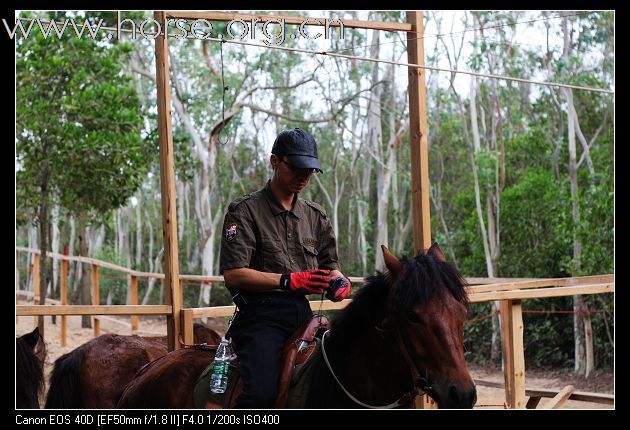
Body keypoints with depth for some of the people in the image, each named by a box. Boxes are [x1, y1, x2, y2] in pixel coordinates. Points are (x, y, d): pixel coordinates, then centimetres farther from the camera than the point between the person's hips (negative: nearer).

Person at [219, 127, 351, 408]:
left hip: (303, 315, 6)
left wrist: (338, 281, -2)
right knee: (262, 394, -29)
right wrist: (289, 280, -16)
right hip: (261, 316, -6)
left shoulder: (315, 215, 20)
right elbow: (233, 275, -8)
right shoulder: (245, 211, 1)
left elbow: (330, 265, 24)